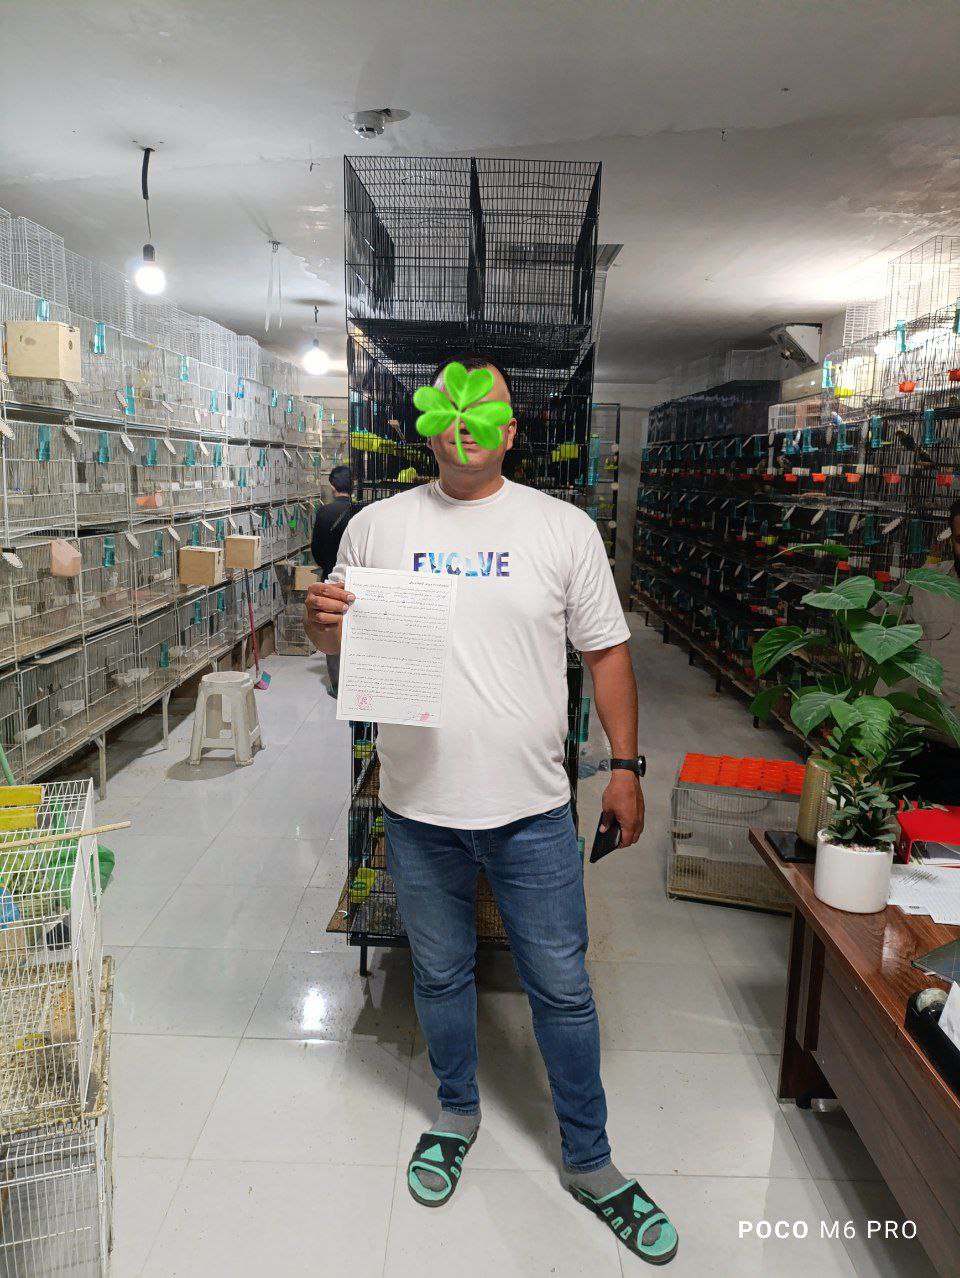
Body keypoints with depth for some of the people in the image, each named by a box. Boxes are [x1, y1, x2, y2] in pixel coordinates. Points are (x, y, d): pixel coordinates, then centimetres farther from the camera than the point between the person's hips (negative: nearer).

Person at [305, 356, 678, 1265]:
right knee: (440, 975, 20)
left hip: (532, 810, -1)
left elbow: (606, 652, 2)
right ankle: (457, 1113, 48)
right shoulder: (377, 527, 0)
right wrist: (323, 626, -16)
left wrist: (625, 765, -1)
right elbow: (344, 644, 8)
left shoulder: (565, 529, -2)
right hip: (418, 810, 1)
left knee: (562, 989, 12)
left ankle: (588, 1160, 36)